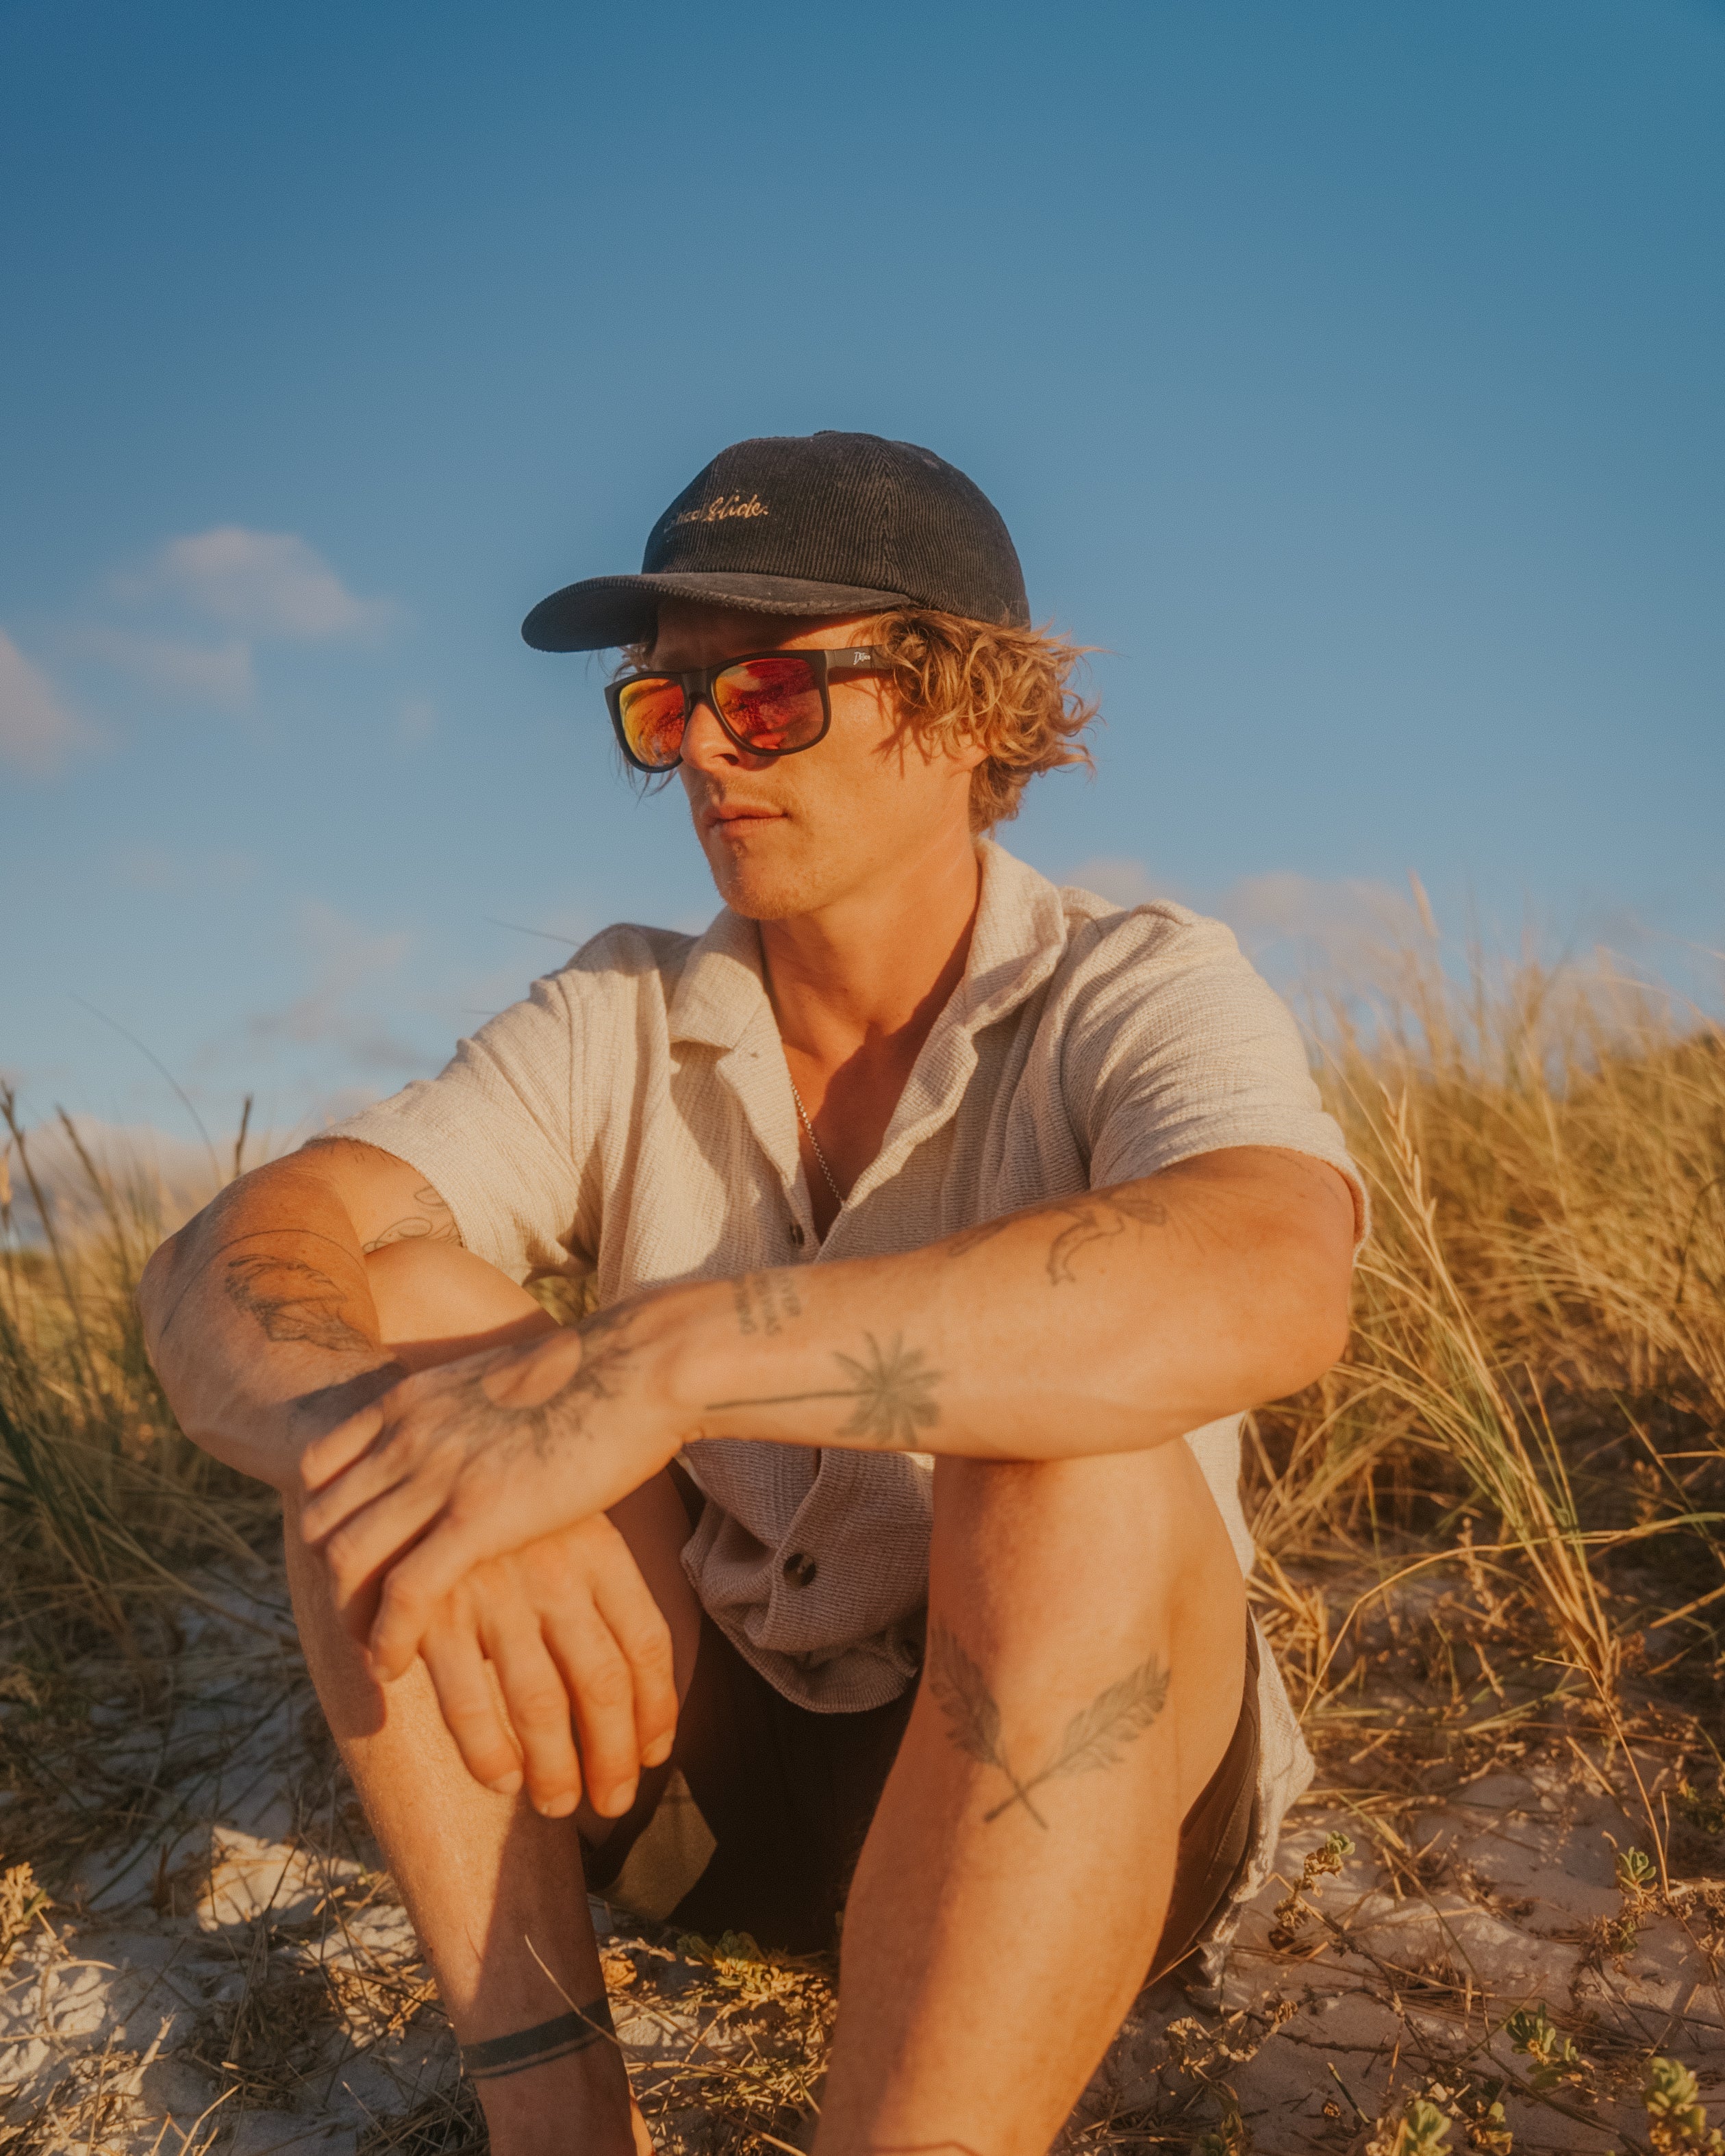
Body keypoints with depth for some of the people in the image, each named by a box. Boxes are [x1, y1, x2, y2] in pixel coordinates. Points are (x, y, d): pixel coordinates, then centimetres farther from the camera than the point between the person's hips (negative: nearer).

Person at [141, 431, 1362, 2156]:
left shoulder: (1136, 996, -14)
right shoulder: (620, 1023, -4)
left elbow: (1266, 1282, -38)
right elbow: (214, 1269, -17)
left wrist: (658, 1356, -46)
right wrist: (377, 1432, -41)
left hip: (1084, 1776, -3)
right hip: (697, 1751, 4)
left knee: (1078, 1468, -34)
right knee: (389, 1311, -15)